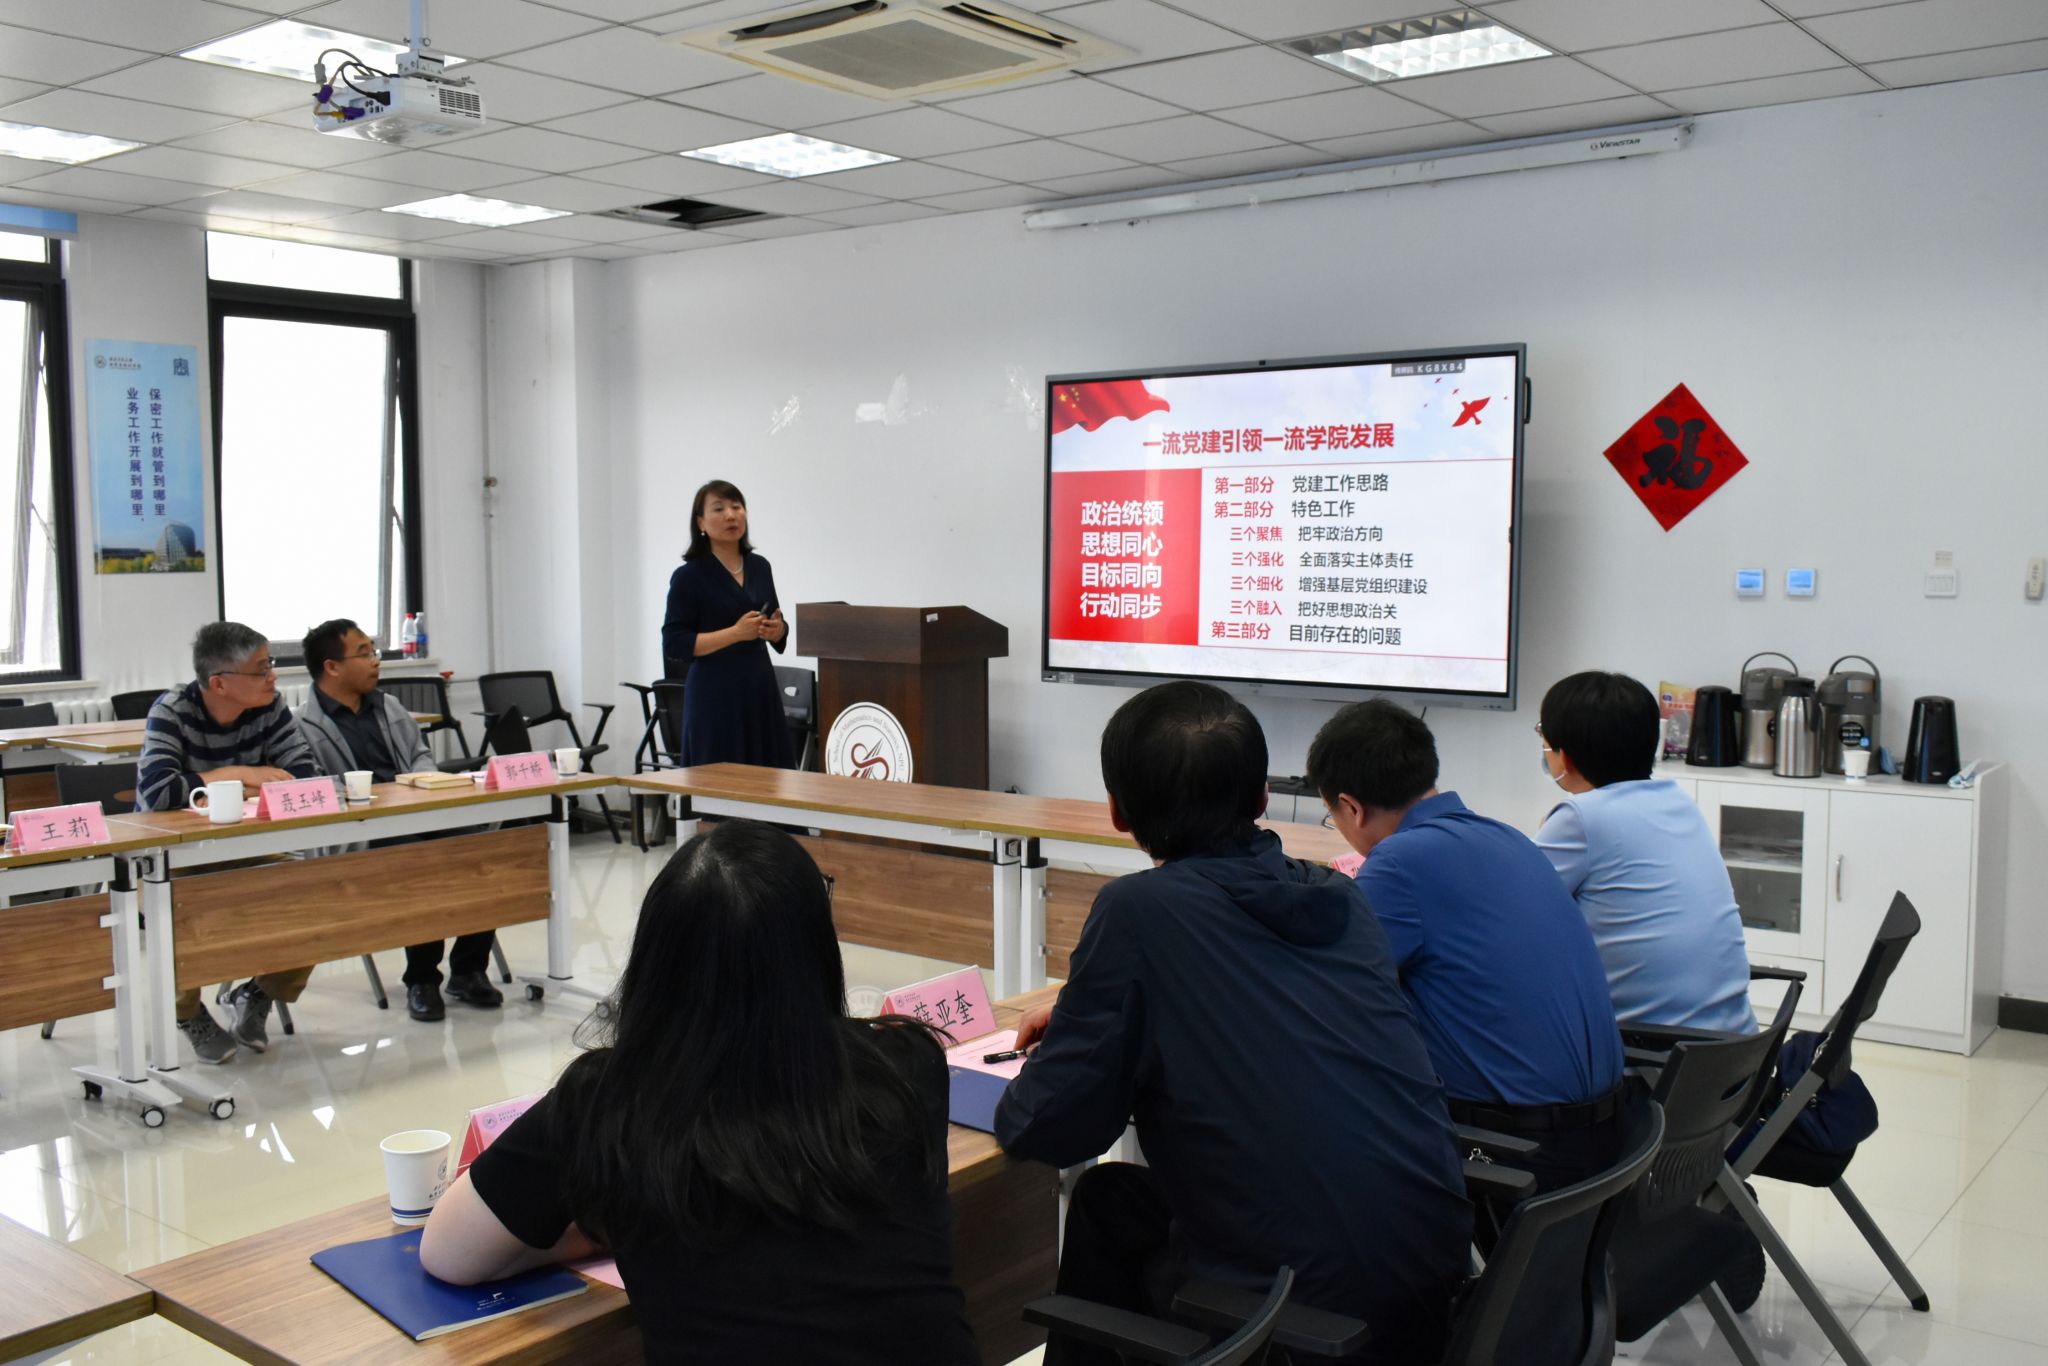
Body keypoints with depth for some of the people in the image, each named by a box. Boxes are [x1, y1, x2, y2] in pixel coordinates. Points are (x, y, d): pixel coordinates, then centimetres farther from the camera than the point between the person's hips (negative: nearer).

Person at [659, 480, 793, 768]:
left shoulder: (760, 567, 11)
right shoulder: (689, 576, -7)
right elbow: (674, 645, -11)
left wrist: (776, 629, -5)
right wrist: (735, 632, -19)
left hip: (760, 690, 6)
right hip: (716, 697, -6)